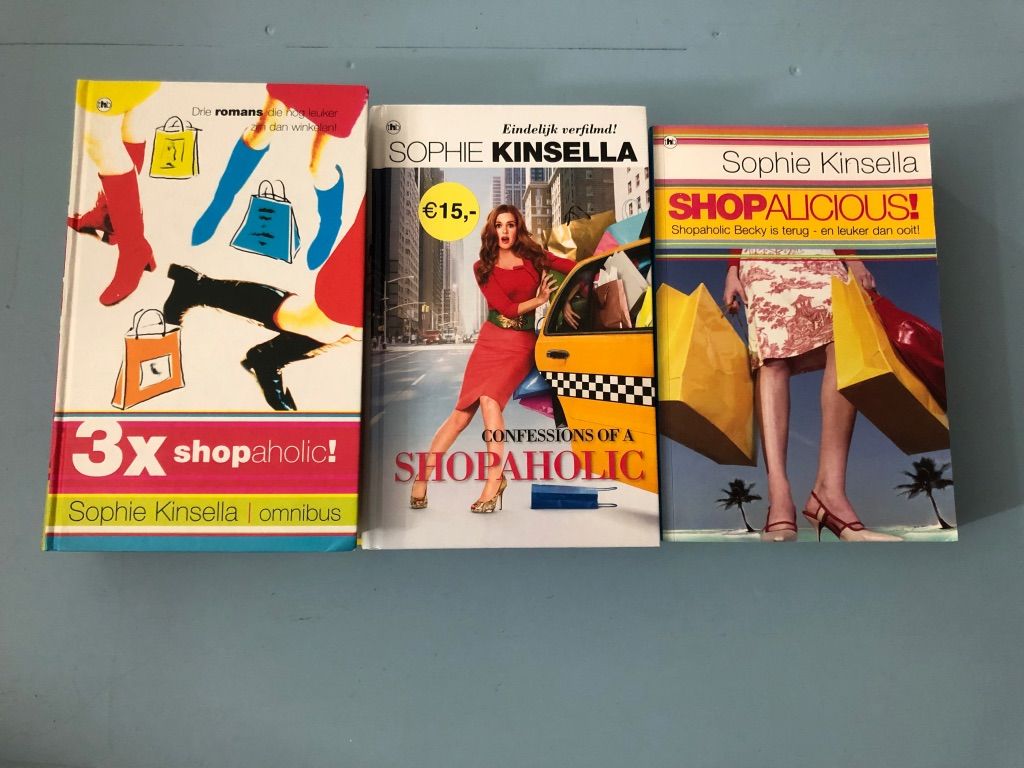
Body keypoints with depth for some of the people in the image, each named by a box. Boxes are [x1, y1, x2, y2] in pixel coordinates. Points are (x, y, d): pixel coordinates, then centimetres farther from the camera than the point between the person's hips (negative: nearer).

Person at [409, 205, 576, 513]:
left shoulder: (533, 257, 6)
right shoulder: (483, 268, 5)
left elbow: (579, 268, -1)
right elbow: (507, 307, -5)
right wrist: (540, 299, -3)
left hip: (521, 344, -1)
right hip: (490, 340, 1)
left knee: (490, 400, -26)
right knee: (462, 412, -7)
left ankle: (495, 479, -18)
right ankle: (423, 476, 1)